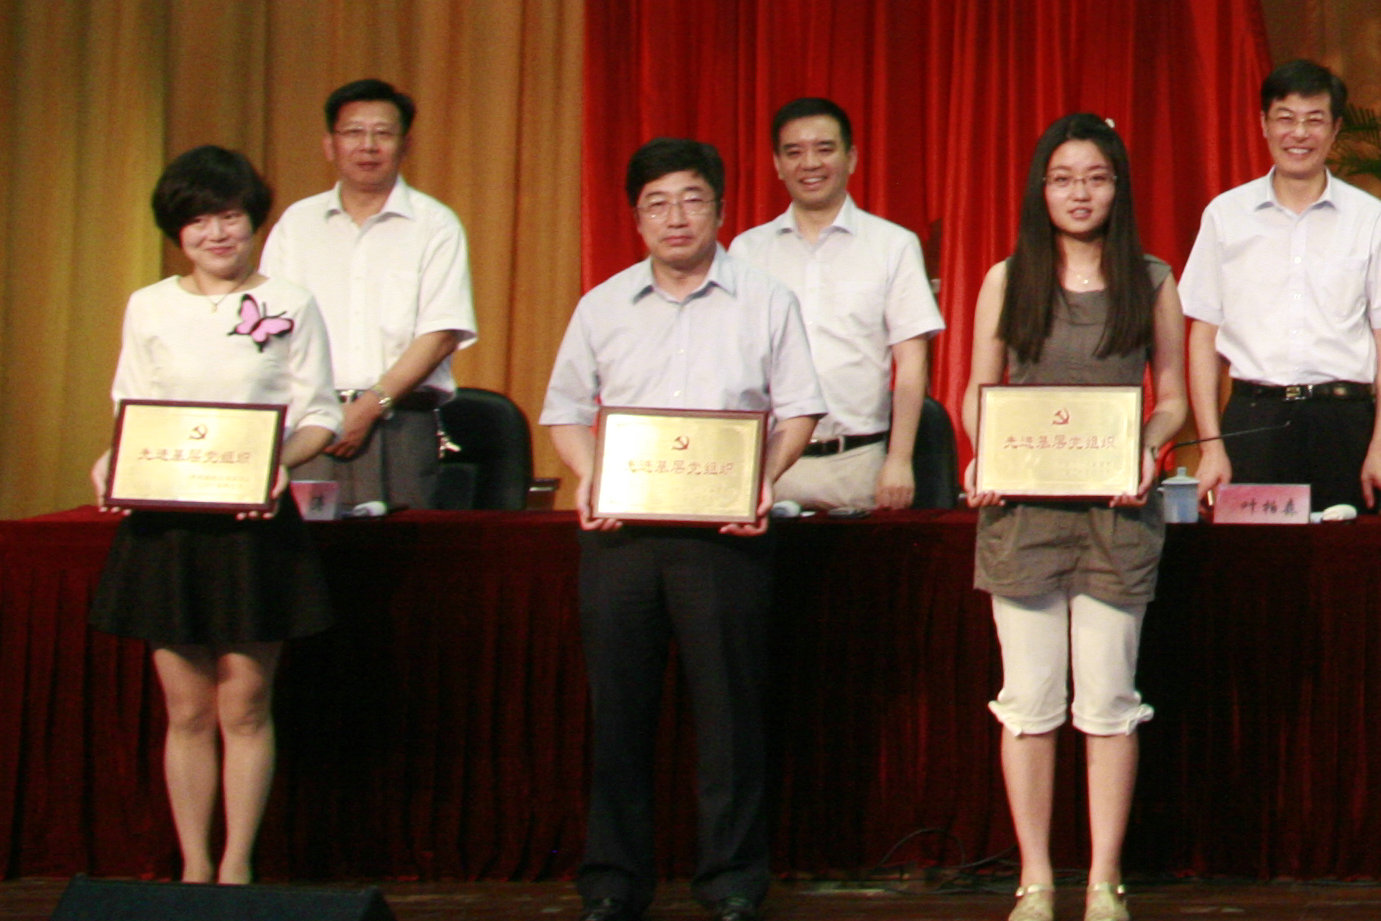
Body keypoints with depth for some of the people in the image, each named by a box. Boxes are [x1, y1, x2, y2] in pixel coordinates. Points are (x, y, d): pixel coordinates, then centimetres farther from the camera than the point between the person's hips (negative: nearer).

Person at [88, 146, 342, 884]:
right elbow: (129, 414, 13)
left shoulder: (289, 306, 3)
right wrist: (110, 464, -7)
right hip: (164, 523, 2)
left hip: (255, 522, -2)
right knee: (186, 708, 4)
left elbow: (319, 415, 2)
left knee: (244, 705, 0)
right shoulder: (148, 309, 11)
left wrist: (283, 460, -17)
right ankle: (193, 868, 12)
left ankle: (236, 867, 8)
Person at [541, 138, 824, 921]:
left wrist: (764, 477, -11)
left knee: (730, 708, -1)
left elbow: (799, 410, 6)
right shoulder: (604, 307, 13)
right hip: (620, 527, 2)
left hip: (725, 531, -2)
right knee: (619, 708, 5)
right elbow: (568, 408, 15)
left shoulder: (765, 302, 6)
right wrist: (588, 476, -3)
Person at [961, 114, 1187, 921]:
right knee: (1029, 700, 1)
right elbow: (979, 391, 11)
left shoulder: (1151, 282, 8)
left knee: (1109, 701, 1)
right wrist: (983, 459, -7)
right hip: (1022, 507, 1)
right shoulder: (1008, 281, 10)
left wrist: (1148, 449, -10)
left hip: (1115, 506, 0)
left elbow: (1173, 396, 10)